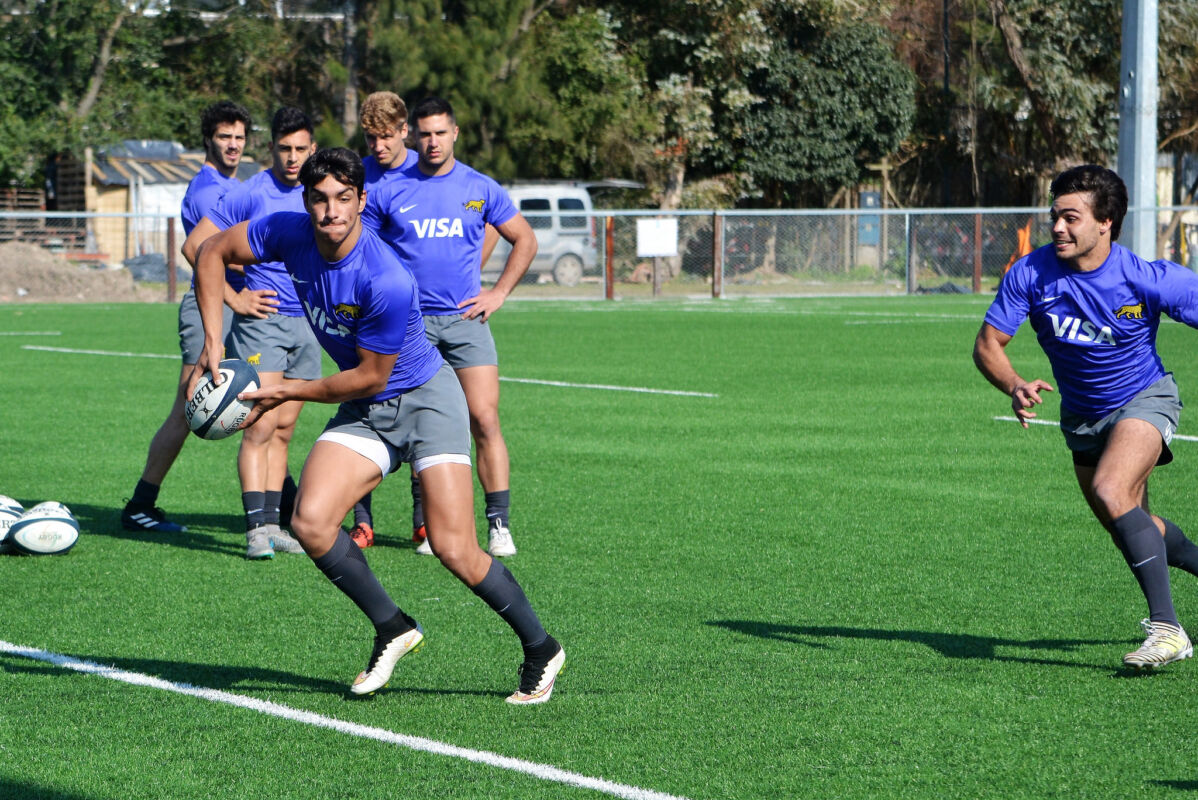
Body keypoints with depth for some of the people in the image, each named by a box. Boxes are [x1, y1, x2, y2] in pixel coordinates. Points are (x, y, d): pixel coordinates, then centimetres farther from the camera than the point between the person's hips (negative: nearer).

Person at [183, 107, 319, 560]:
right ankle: (257, 527, -16)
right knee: (261, 426, -14)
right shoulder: (251, 194, -8)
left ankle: (272, 524, 12)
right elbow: (195, 245, -5)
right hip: (262, 320, -5)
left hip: (306, 324, 5)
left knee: (284, 430, 8)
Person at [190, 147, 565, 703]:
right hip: (365, 413, 6)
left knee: (455, 551, -15)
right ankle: (392, 628, 3)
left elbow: (370, 377, -19)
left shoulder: (387, 282, -30)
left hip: (426, 398, -6)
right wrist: (213, 339, -6)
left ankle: (540, 649, 7)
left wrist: (287, 394, -13)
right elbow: (213, 252, 3)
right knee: (310, 522, -17)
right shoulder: (290, 234, -13)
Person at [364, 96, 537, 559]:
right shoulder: (390, 193, 3)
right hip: (410, 324, 0)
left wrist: (498, 293, 6)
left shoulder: (480, 189, 5)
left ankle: (499, 525, -7)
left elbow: (524, 240, 15)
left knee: (485, 421, -9)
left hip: (465, 319, 0)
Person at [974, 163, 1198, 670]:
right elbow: (987, 344, -15)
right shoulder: (1030, 275, -19)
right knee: (1131, 528, 15)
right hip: (1082, 416, 5)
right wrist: (1014, 385, -36)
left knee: (1110, 493, -30)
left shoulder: (1147, 280, -27)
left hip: (1143, 400, -5)